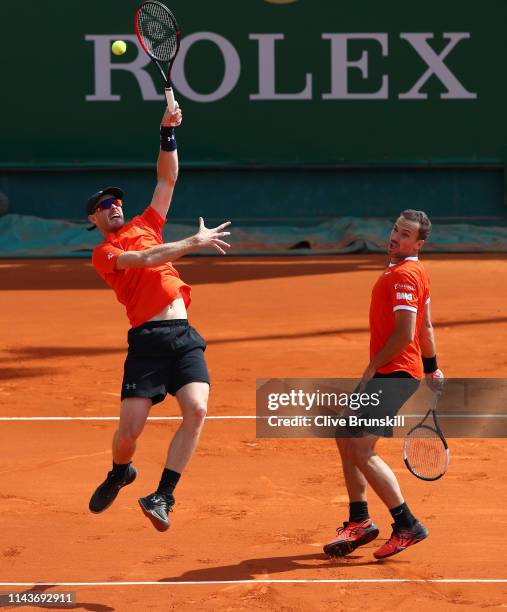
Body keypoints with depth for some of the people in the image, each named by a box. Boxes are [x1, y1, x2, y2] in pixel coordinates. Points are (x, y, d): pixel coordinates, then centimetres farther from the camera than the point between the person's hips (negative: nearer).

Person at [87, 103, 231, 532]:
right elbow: (146, 260, -11)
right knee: (129, 429, -8)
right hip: (148, 339, -4)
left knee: (196, 408, -20)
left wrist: (168, 132, 17)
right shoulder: (103, 254, 6)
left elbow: (167, 178, 26)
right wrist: (196, 242, -11)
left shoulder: (144, 226, 23)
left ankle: (163, 497, -15)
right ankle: (119, 473, 29)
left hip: (184, 336, 4)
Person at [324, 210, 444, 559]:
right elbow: (426, 327, 22)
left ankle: (408, 526, -13)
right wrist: (433, 370, 27)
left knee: (362, 450, -16)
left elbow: (405, 334, -22)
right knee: (345, 438, 16)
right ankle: (359, 522, 21)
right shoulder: (415, 272, 16)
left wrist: (373, 367, -13)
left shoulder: (404, 275, -15)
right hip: (390, 373, 11)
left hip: (394, 373, -11)